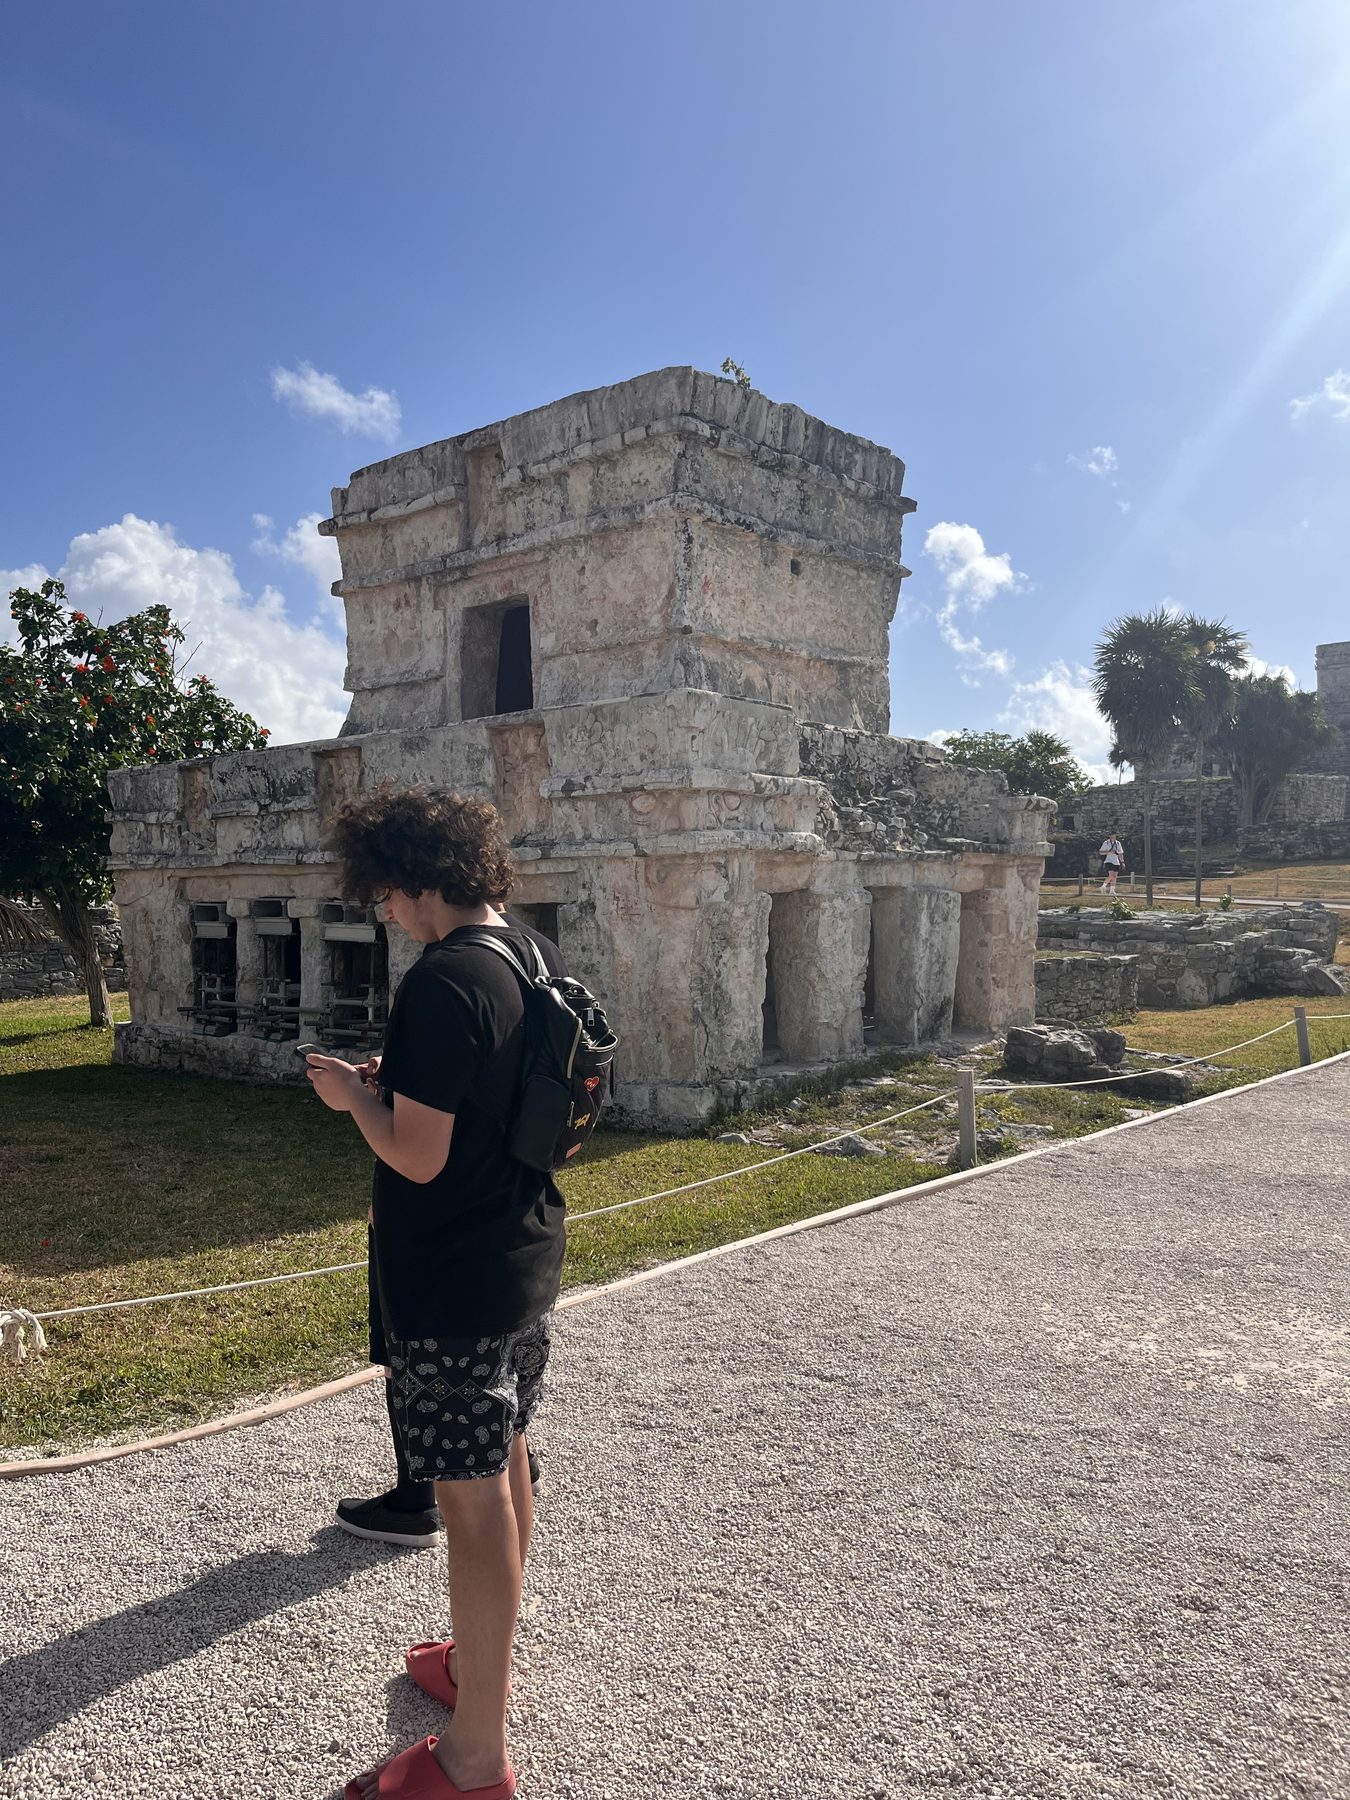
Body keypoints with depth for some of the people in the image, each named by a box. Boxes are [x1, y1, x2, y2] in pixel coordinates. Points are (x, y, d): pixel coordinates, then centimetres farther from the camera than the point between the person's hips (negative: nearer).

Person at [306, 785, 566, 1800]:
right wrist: (401, 1081, 11)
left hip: (456, 1280, -9)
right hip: (530, 1258, 10)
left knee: (472, 1497, 3)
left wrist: (355, 1095, -6)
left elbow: (418, 1154, -24)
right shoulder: (544, 960, 5)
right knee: (506, 1467, 22)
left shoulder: (443, 983, -24)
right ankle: (485, 1661, 43)